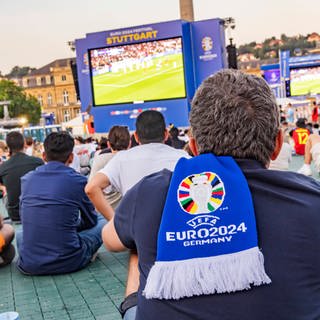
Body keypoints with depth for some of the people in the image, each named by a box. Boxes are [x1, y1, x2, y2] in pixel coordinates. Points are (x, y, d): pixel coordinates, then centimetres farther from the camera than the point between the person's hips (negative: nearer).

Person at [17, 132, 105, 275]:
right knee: (103, 223, 18)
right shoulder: (78, 180, -7)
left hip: (29, 266, 4)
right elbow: (90, 222, 10)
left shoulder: (26, 179, 3)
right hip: (68, 263, -3)